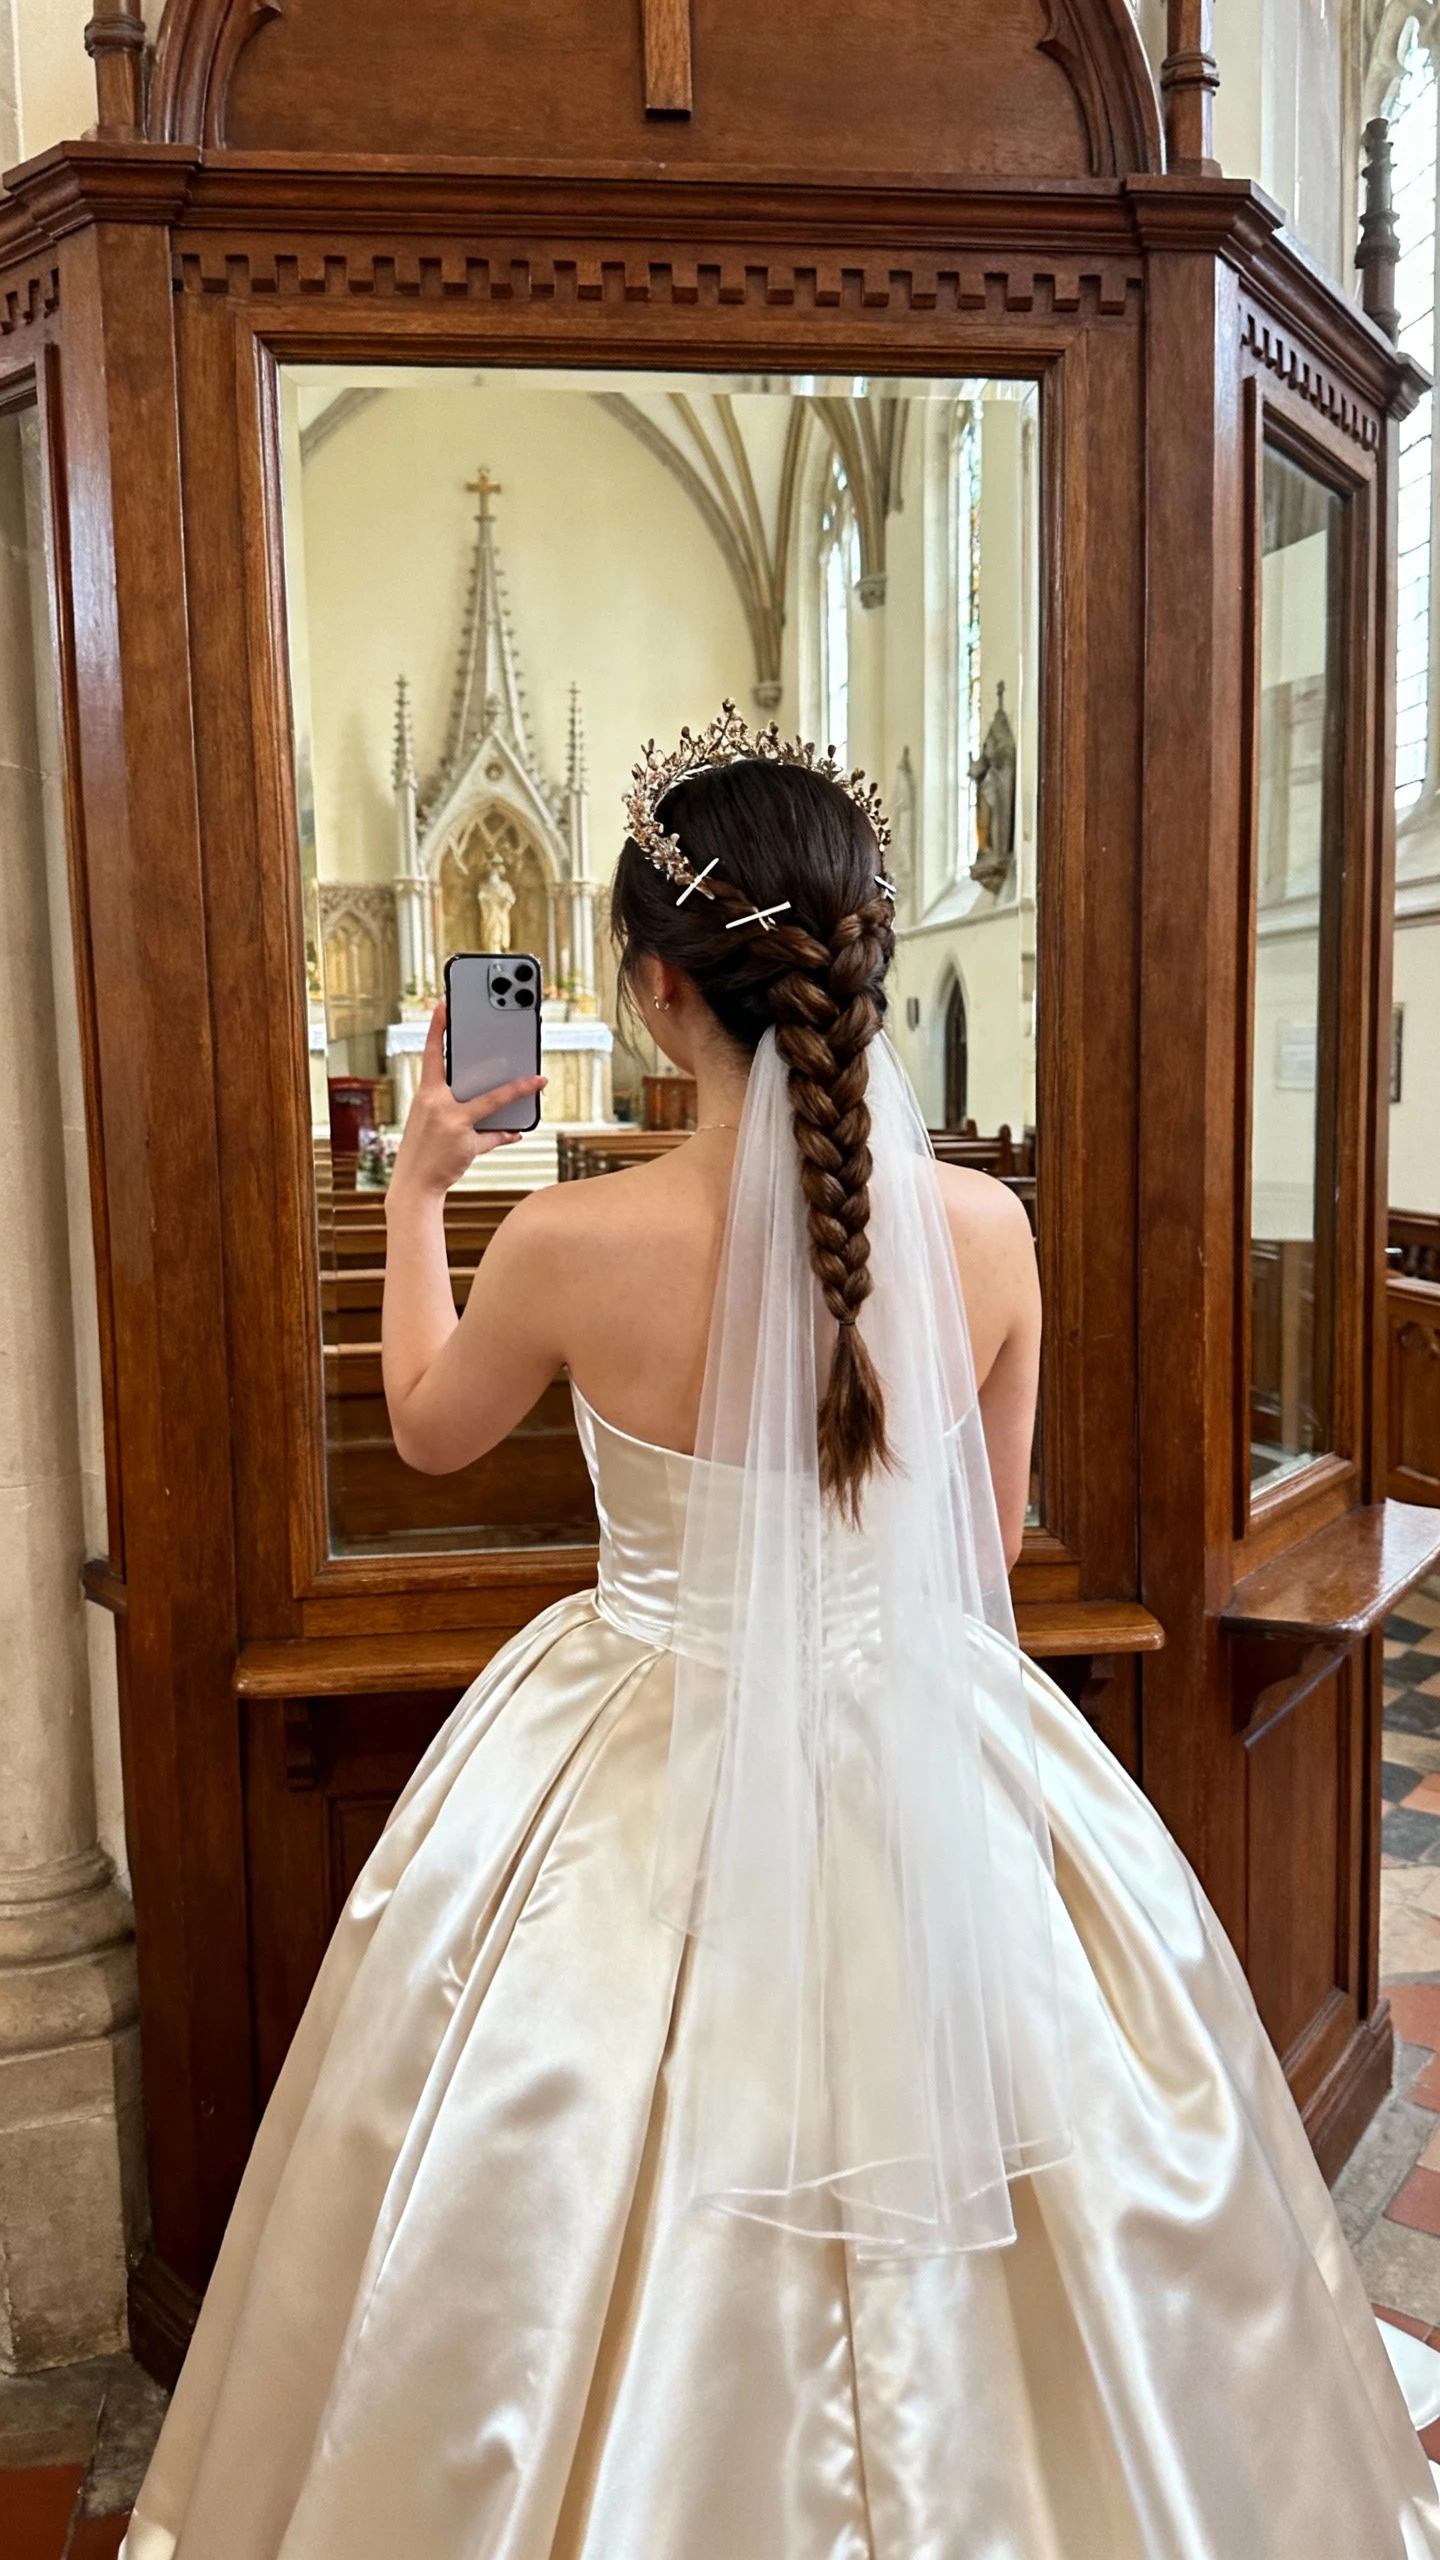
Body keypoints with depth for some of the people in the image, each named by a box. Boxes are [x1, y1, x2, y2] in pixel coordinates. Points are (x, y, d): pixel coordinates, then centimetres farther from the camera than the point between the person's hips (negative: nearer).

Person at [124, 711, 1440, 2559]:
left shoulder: (566, 1245, -20)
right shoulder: (987, 1229, -14)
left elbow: (428, 1428, 3)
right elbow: (995, 1535, 1)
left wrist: (416, 1186, 15)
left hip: (648, 1790, -2)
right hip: (930, 1771, 2)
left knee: (630, 2242, 24)